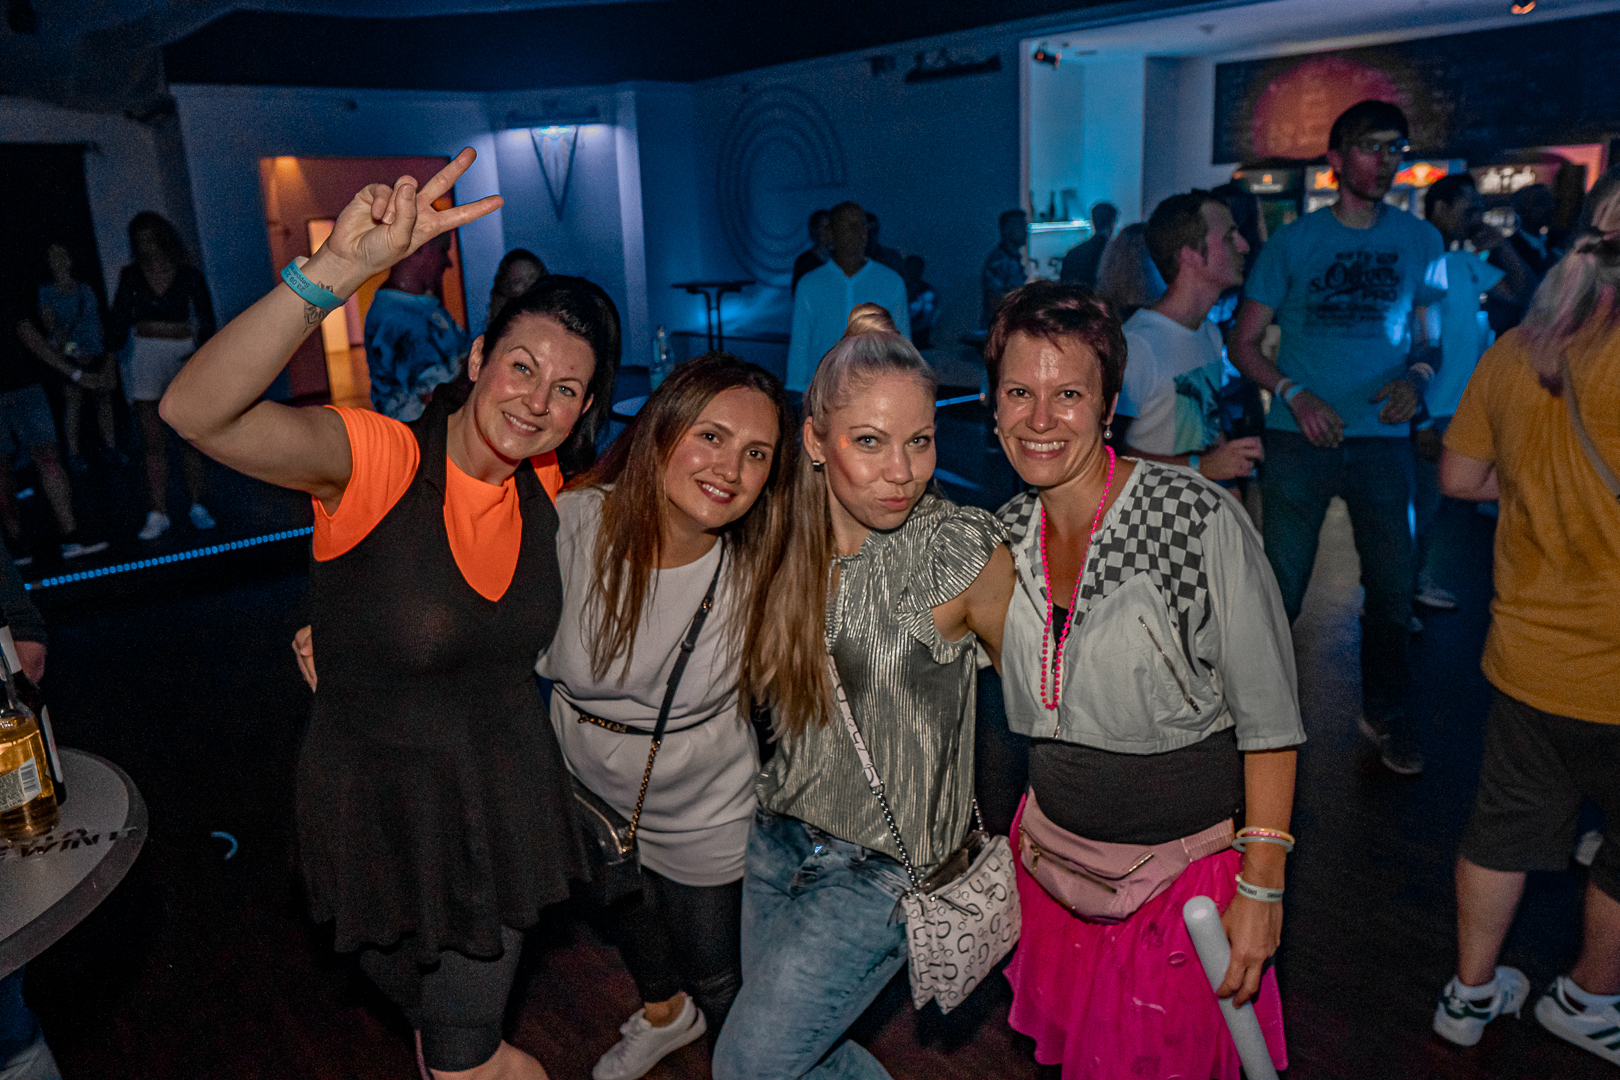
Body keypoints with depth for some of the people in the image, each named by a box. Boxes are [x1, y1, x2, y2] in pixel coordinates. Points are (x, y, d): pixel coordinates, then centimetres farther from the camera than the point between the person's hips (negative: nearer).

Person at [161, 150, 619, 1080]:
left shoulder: (543, 485, -6)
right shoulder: (376, 458, -23)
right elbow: (197, 412, -42)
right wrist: (336, 272, -53)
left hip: (507, 796, 3)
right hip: (383, 806, -2)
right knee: (413, 987, 26)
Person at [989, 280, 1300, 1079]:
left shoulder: (1200, 519, -21)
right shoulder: (1010, 530, -4)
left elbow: (1269, 720, -16)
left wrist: (1261, 889, -15)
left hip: (1185, 863, -5)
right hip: (1054, 851, 5)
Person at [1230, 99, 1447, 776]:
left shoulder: (1419, 241, 8)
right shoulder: (1293, 241, 1)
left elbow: (1430, 335, 13)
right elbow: (1244, 343, 2)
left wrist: (1416, 377, -9)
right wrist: (1294, 394, -13)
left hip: (1382, 439, 2)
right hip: (1299, 438, -2)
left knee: (1392, 587, 9)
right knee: (1279, 588, 3)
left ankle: (1384, 714, 29)